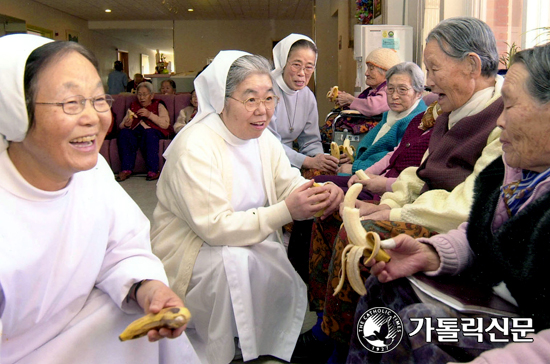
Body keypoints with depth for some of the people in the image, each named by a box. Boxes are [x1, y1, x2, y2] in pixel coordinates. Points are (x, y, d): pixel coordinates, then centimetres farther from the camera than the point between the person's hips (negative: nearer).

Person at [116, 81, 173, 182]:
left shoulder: (158, 105, 17)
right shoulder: (133, 106, 26)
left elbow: (165, 124, -2)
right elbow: (121, 126, 16)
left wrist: (149, 115, -11)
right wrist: (126, 125, -8)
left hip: (153, 131, -3)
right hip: (135, 131, 3)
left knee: (149, 133, -37)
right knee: (124, 133, -29)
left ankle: (153, 171, -37)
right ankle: (126, 169, -31)